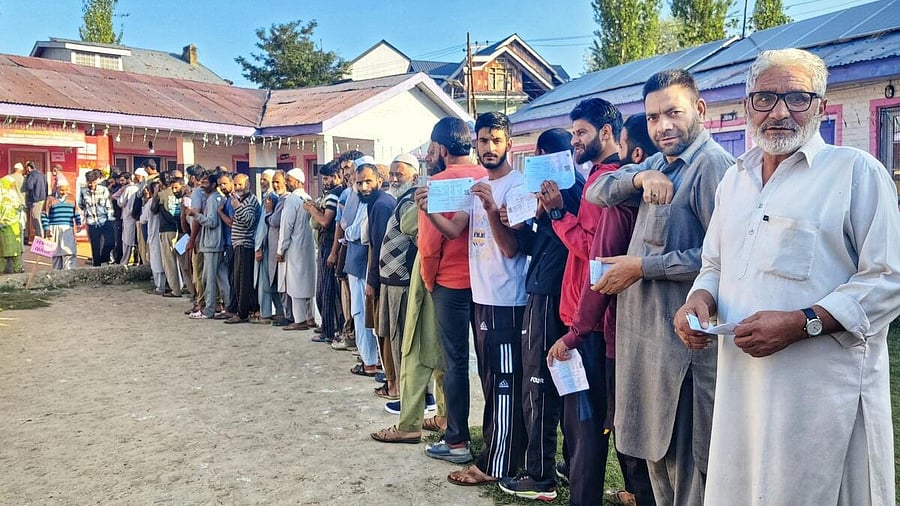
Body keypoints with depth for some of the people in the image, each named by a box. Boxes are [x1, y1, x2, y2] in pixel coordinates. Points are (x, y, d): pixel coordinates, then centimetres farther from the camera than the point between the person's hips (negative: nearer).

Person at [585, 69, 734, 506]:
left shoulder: (712, 165, -13)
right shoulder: (659, 163, 15)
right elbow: (596, 192, 9)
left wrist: (642, 266, -17)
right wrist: (639, 177, -10)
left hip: (682, 337, -9)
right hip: (642, 327, 9)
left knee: (685, 458, 4)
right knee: (656, 448, 20)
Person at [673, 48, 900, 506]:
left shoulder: (856, 170, -4)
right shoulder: (734, 179, 15)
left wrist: (801, 323, -20)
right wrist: (701, 298, 1)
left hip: (825, 391, -5)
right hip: (741, 382, 5)